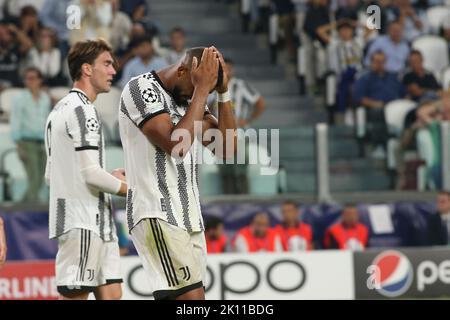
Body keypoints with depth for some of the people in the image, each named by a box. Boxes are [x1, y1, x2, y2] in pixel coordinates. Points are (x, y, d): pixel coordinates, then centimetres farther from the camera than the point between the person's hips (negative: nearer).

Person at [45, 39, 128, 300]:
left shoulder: (60, 110, 21)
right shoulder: (82, 110, -11)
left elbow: (51, 175, 22)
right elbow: (91, 174, -18)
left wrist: (109, 176, 19)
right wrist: (131, 189, -4)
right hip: (83, 222, -10)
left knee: (111, 293, 6)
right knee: (74, 295, -11)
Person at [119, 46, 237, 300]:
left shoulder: (190, 99, 16)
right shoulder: (141, 89, -9)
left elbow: (226, 148, 10)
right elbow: (176, 145, -21)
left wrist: (223, 90, 4)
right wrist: (202, 89, -16)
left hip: (189, 216, 9)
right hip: (158, 215, -9)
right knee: (191, 299, -18)